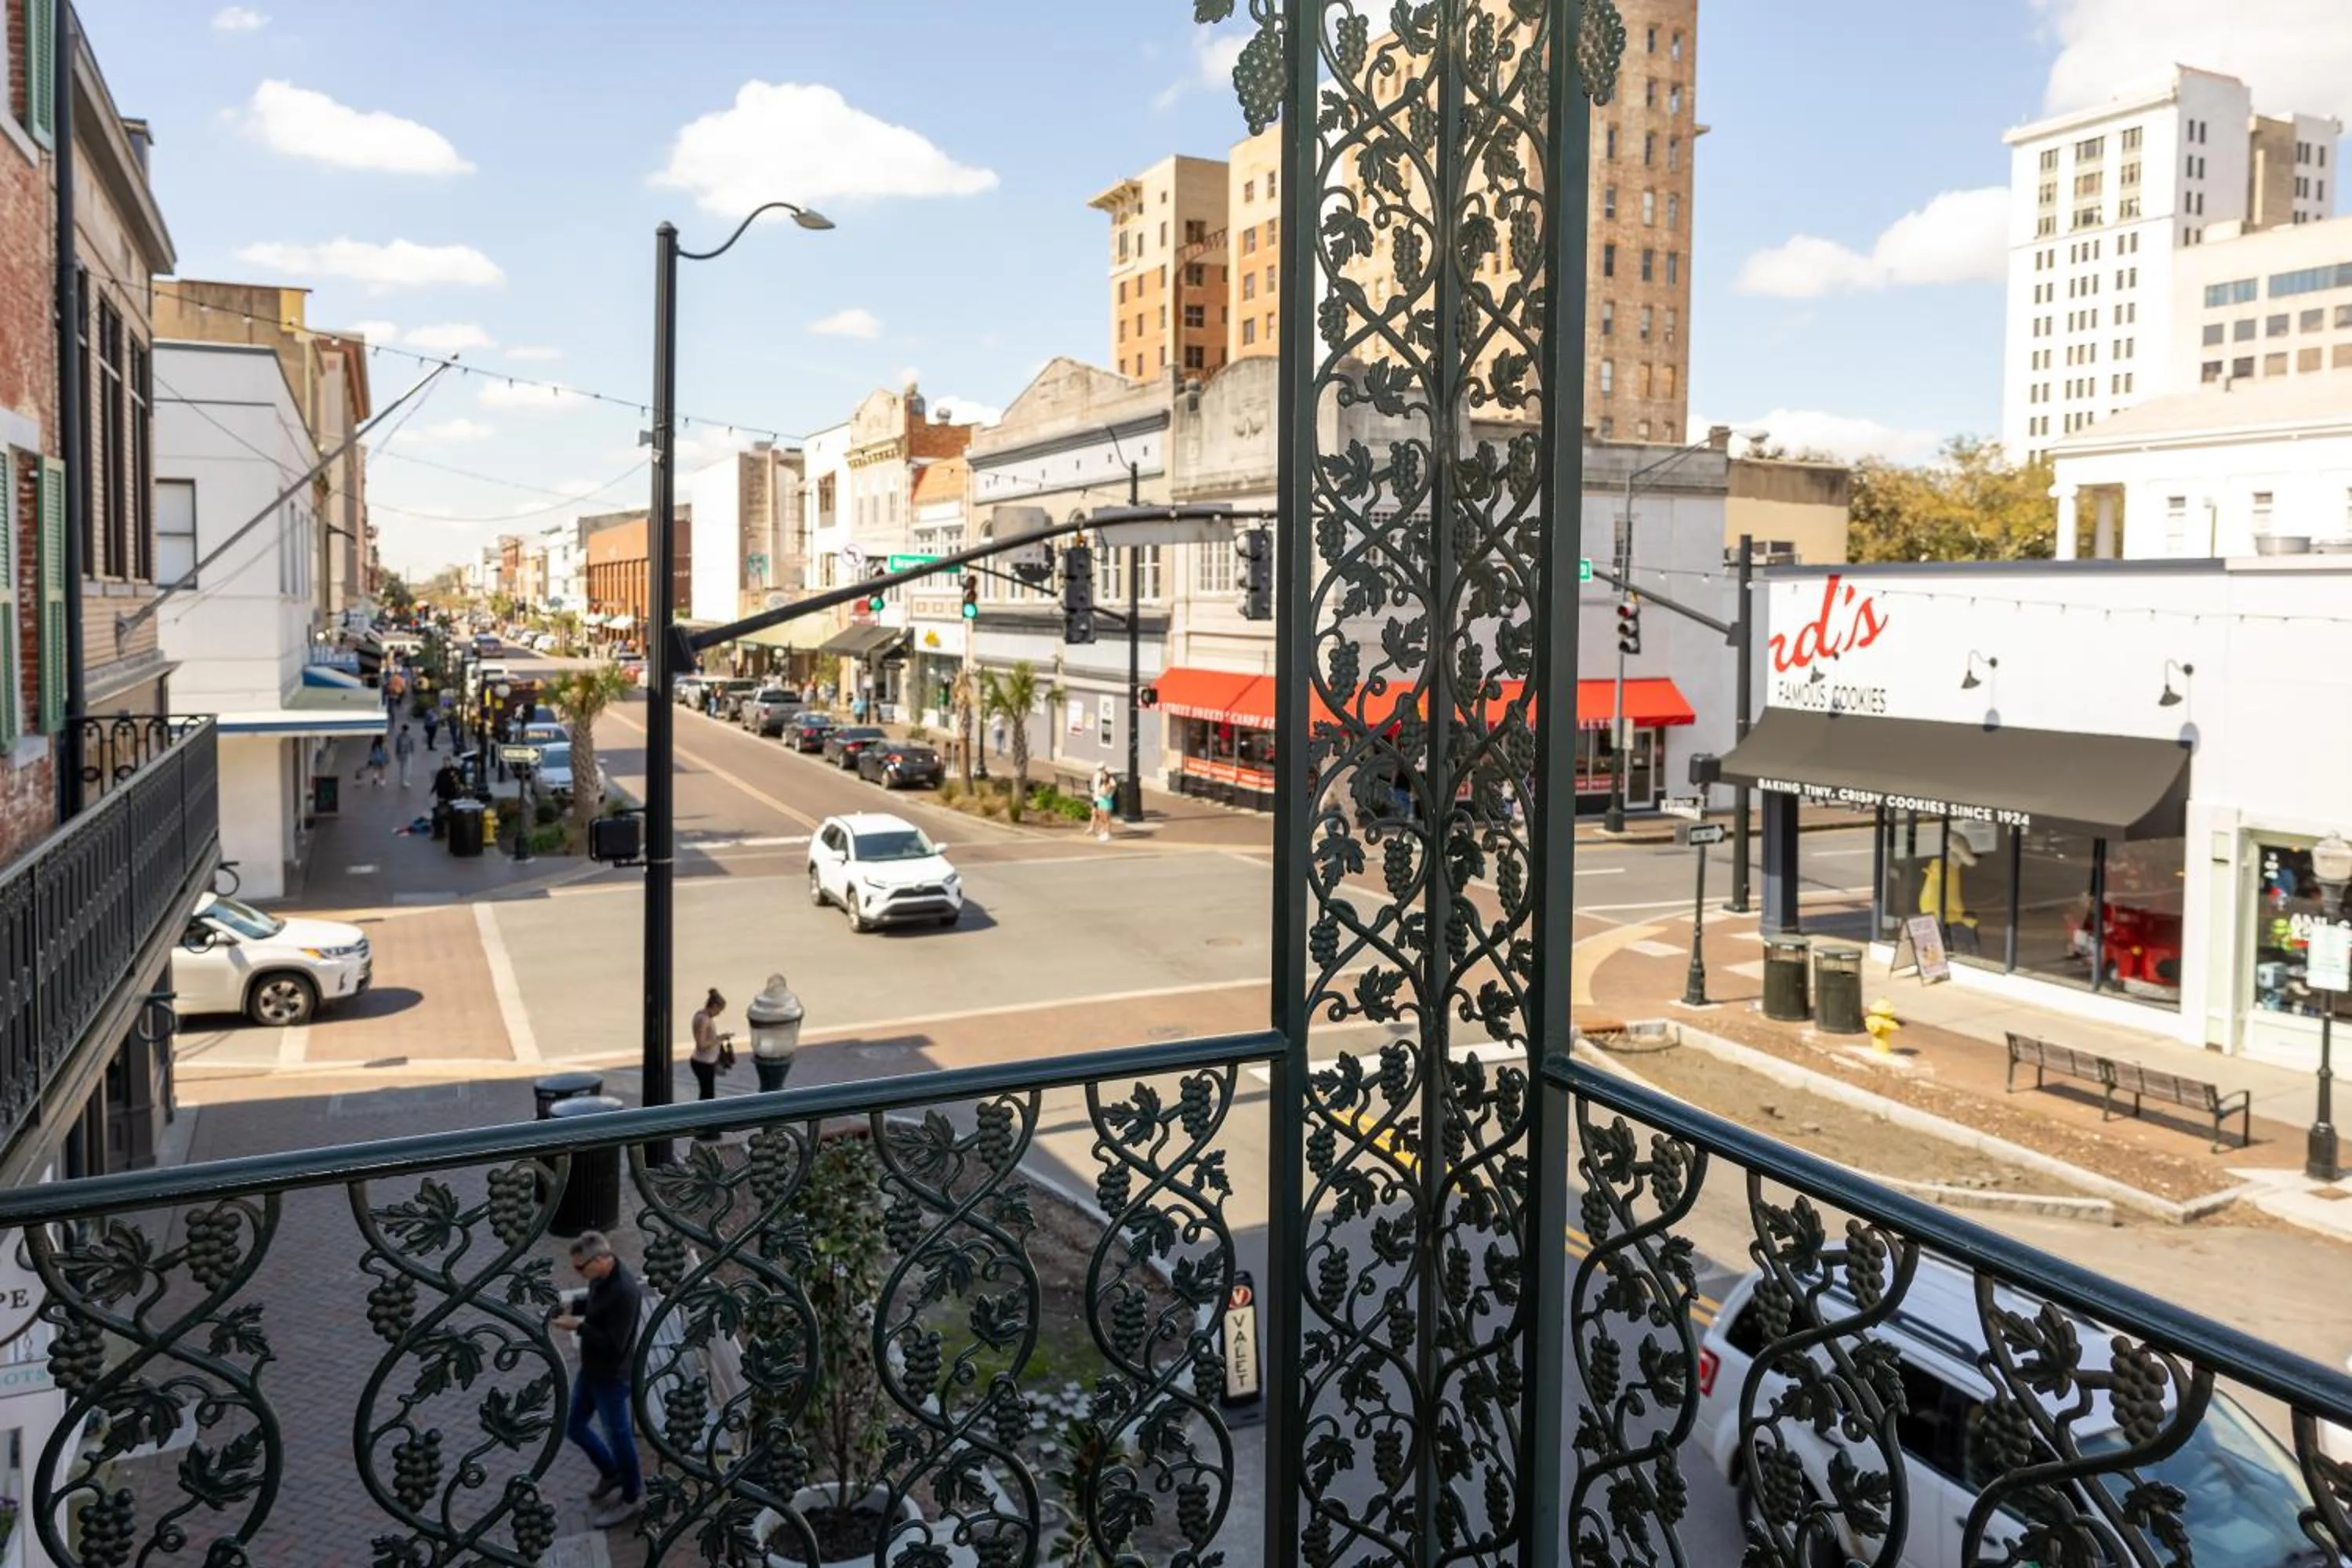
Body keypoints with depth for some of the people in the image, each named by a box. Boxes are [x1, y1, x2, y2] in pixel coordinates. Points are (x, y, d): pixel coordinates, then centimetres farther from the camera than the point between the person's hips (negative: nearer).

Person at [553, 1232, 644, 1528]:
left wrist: (579, 1325, -27)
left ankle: (631, 1498, 30)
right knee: (574, 1426, 22)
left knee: (618, 1436, 9)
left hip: (611, 1377, -9)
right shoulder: (600, 1277, -5)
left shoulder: (625, 1291, -33)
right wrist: (571, 1307, -3)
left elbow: (614, 1345, -30)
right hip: (590, 1370, 9)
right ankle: (611, 1473, 45)